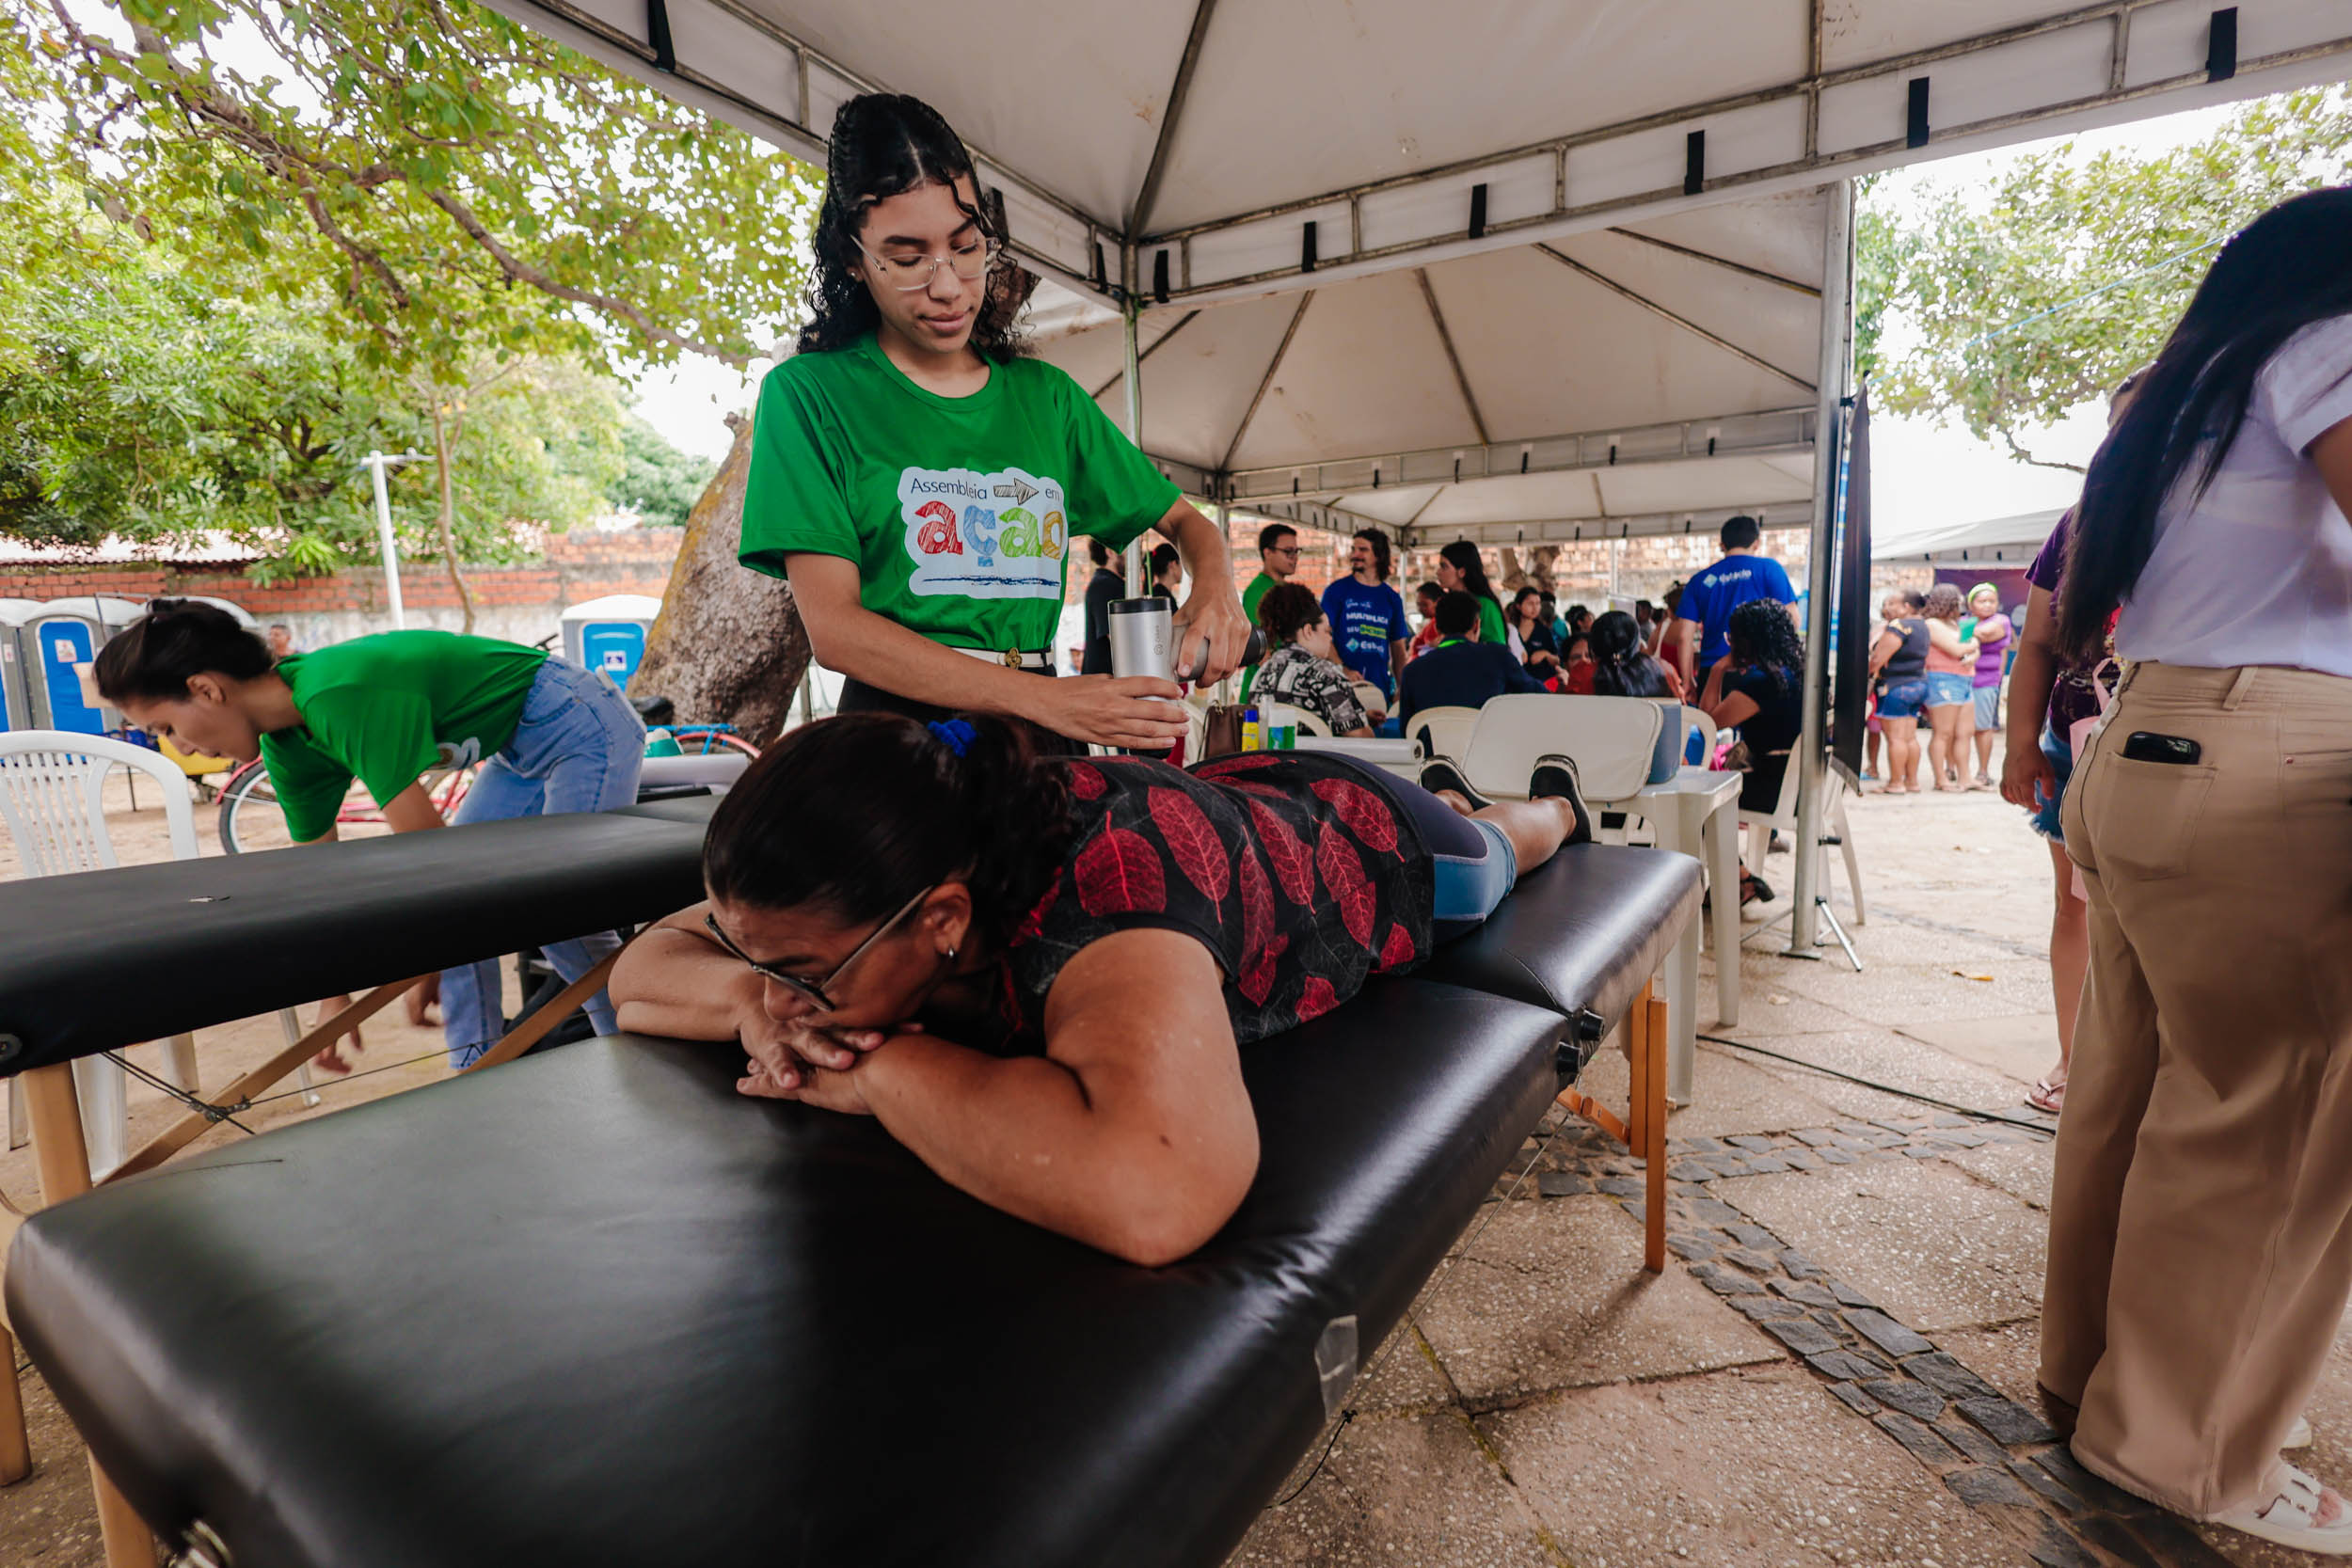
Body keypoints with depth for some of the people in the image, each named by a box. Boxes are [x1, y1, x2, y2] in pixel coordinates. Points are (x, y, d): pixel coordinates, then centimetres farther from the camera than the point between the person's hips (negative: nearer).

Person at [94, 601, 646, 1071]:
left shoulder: (342, 697, -28)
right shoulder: (288, 751, 2)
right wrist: (334, 995, 14)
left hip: (583, 729, -9)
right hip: (521, 751, 10)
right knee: (452, 900, 7)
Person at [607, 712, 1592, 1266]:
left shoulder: (1100, 876, -53)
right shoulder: (908, 849, -31)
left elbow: (1158, 1196, -70)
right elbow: (643, 972, -18)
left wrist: (883, 1067, -54)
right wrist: (750, 1000, -42)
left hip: (1364, 837, -5)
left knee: (1482, 852, 32)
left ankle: (1553, 804, 68)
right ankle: (1477, 794, 74)